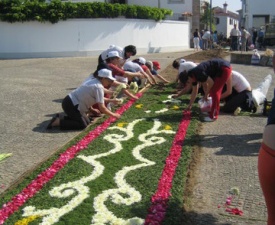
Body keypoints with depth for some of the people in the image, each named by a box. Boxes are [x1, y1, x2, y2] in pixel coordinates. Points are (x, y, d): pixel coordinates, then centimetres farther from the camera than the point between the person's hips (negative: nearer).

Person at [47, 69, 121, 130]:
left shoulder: (95, 82, 10)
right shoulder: (99, 87, -17)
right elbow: (102, 108, -16)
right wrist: (113, 114, -4)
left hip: (71, 102, 9)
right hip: (71, 104, -9)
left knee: (87, 122, 8)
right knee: (82, 125, -11)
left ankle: (60, 119, 11)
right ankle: (58, 122, -9)